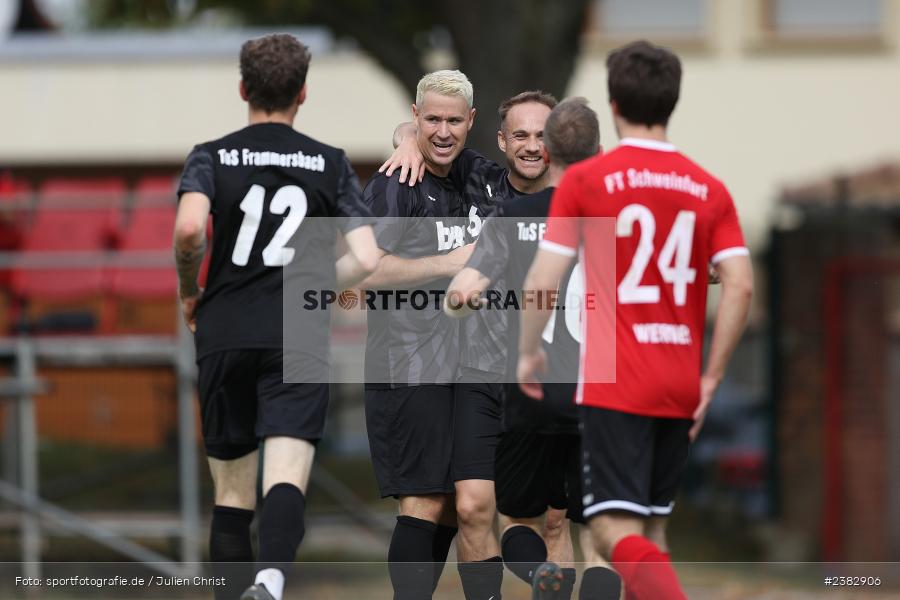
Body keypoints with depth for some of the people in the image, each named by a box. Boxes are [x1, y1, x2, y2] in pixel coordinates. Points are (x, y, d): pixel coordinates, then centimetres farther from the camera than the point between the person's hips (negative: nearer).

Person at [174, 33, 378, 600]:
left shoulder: (211, 157, 4)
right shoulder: (331, 164, 7)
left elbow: (189, 228, -16)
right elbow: (366, 261, -2)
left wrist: (190, 291, 2)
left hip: (225, 335, 1)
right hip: (300, 338, -1)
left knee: (232, 491, 12)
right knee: (286, 478, -14)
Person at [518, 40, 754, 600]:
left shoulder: (585, 180, -3)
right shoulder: (709, 190, 6)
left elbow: (544, 279, -5)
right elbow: (741, 286, -2)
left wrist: (529, 352, 12)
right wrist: (712, 377, 6)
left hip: (613, 386, -4)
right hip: (680, 391, 5)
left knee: (616, 533, -10)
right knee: (651, 528, 17)